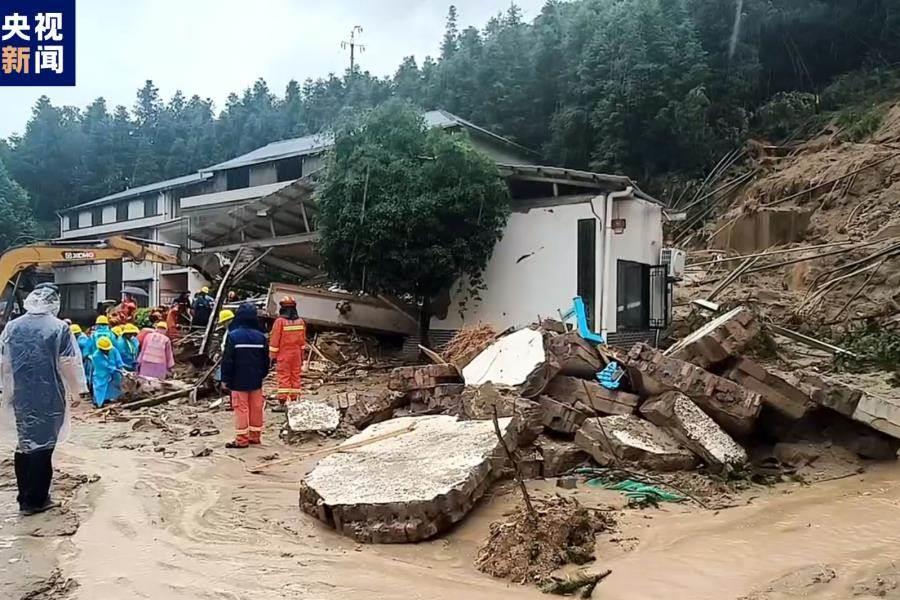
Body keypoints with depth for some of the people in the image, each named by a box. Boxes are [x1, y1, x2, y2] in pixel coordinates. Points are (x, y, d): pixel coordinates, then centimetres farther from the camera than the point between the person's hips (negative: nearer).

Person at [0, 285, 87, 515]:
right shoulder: (59, 327, -12)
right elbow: (67, 364, -11)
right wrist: (76, 390, 2)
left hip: (21, 396, 4)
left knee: (24, 444, 16)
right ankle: (36, 500, 11)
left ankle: (24, 497, 21)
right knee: (42, 446, 5)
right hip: (49, 396, -4)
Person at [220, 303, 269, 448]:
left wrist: (225, 379, -2)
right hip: (256, 381, 4)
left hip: (239, 380, -4)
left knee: (241, 409, 0)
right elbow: (266, 359, 9)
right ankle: (255, 436, 20)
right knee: (256, 408, 11)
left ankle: (241, 439, 1)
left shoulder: (233, 336, -12)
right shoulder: (260, 336, 1)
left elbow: (227, 360, -10)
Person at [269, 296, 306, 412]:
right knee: (295, 376, 8)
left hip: (283, 355, -4)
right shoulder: (300, 321, 4)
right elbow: (302, 341, 9)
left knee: (283, 377, -2)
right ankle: (294, 401, 12)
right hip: (296, 354, 4)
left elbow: (275, 340, -9)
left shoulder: (280, 321, -11)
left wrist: (272, 356, -2)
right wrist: (302, 356, 16)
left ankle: (282, 403, -3)